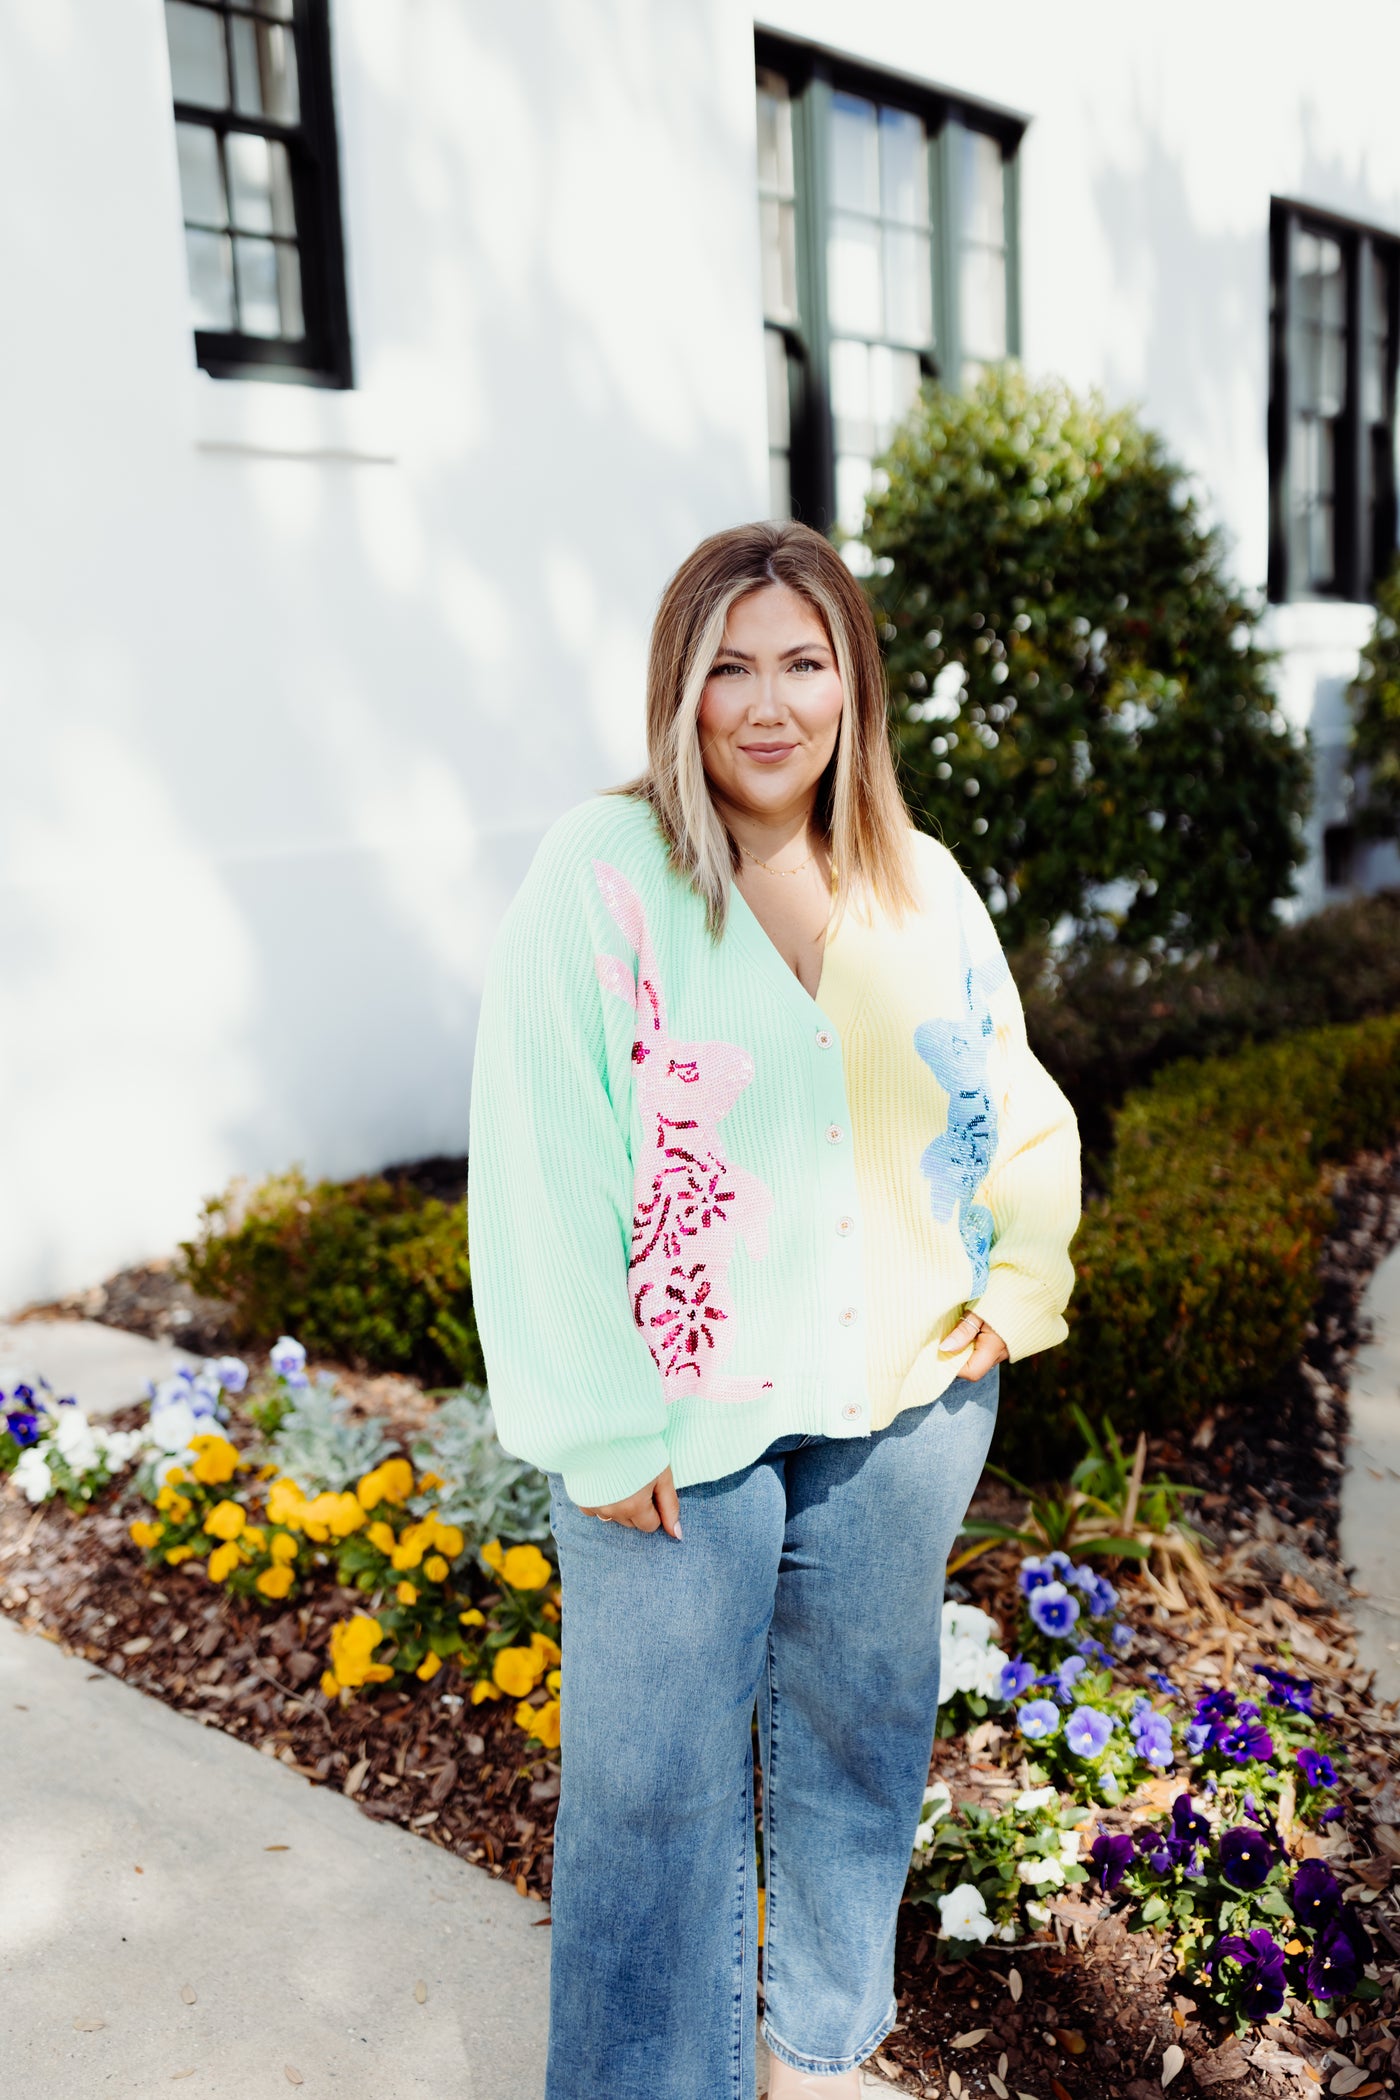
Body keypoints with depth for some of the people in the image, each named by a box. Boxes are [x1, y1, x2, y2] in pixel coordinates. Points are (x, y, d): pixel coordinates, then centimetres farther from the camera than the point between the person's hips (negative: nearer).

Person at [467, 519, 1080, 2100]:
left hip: (905, 1395, 5)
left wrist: (1015, 1286, 4)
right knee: (655, 1782, 8)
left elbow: (1016, 1103, 15)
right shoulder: (600, 869, -13)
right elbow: (538, 1168, -15)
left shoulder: (920, 882, 3)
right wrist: (604, 1426, -16)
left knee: (862, 1737, 20)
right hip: (687, 1421, -4)